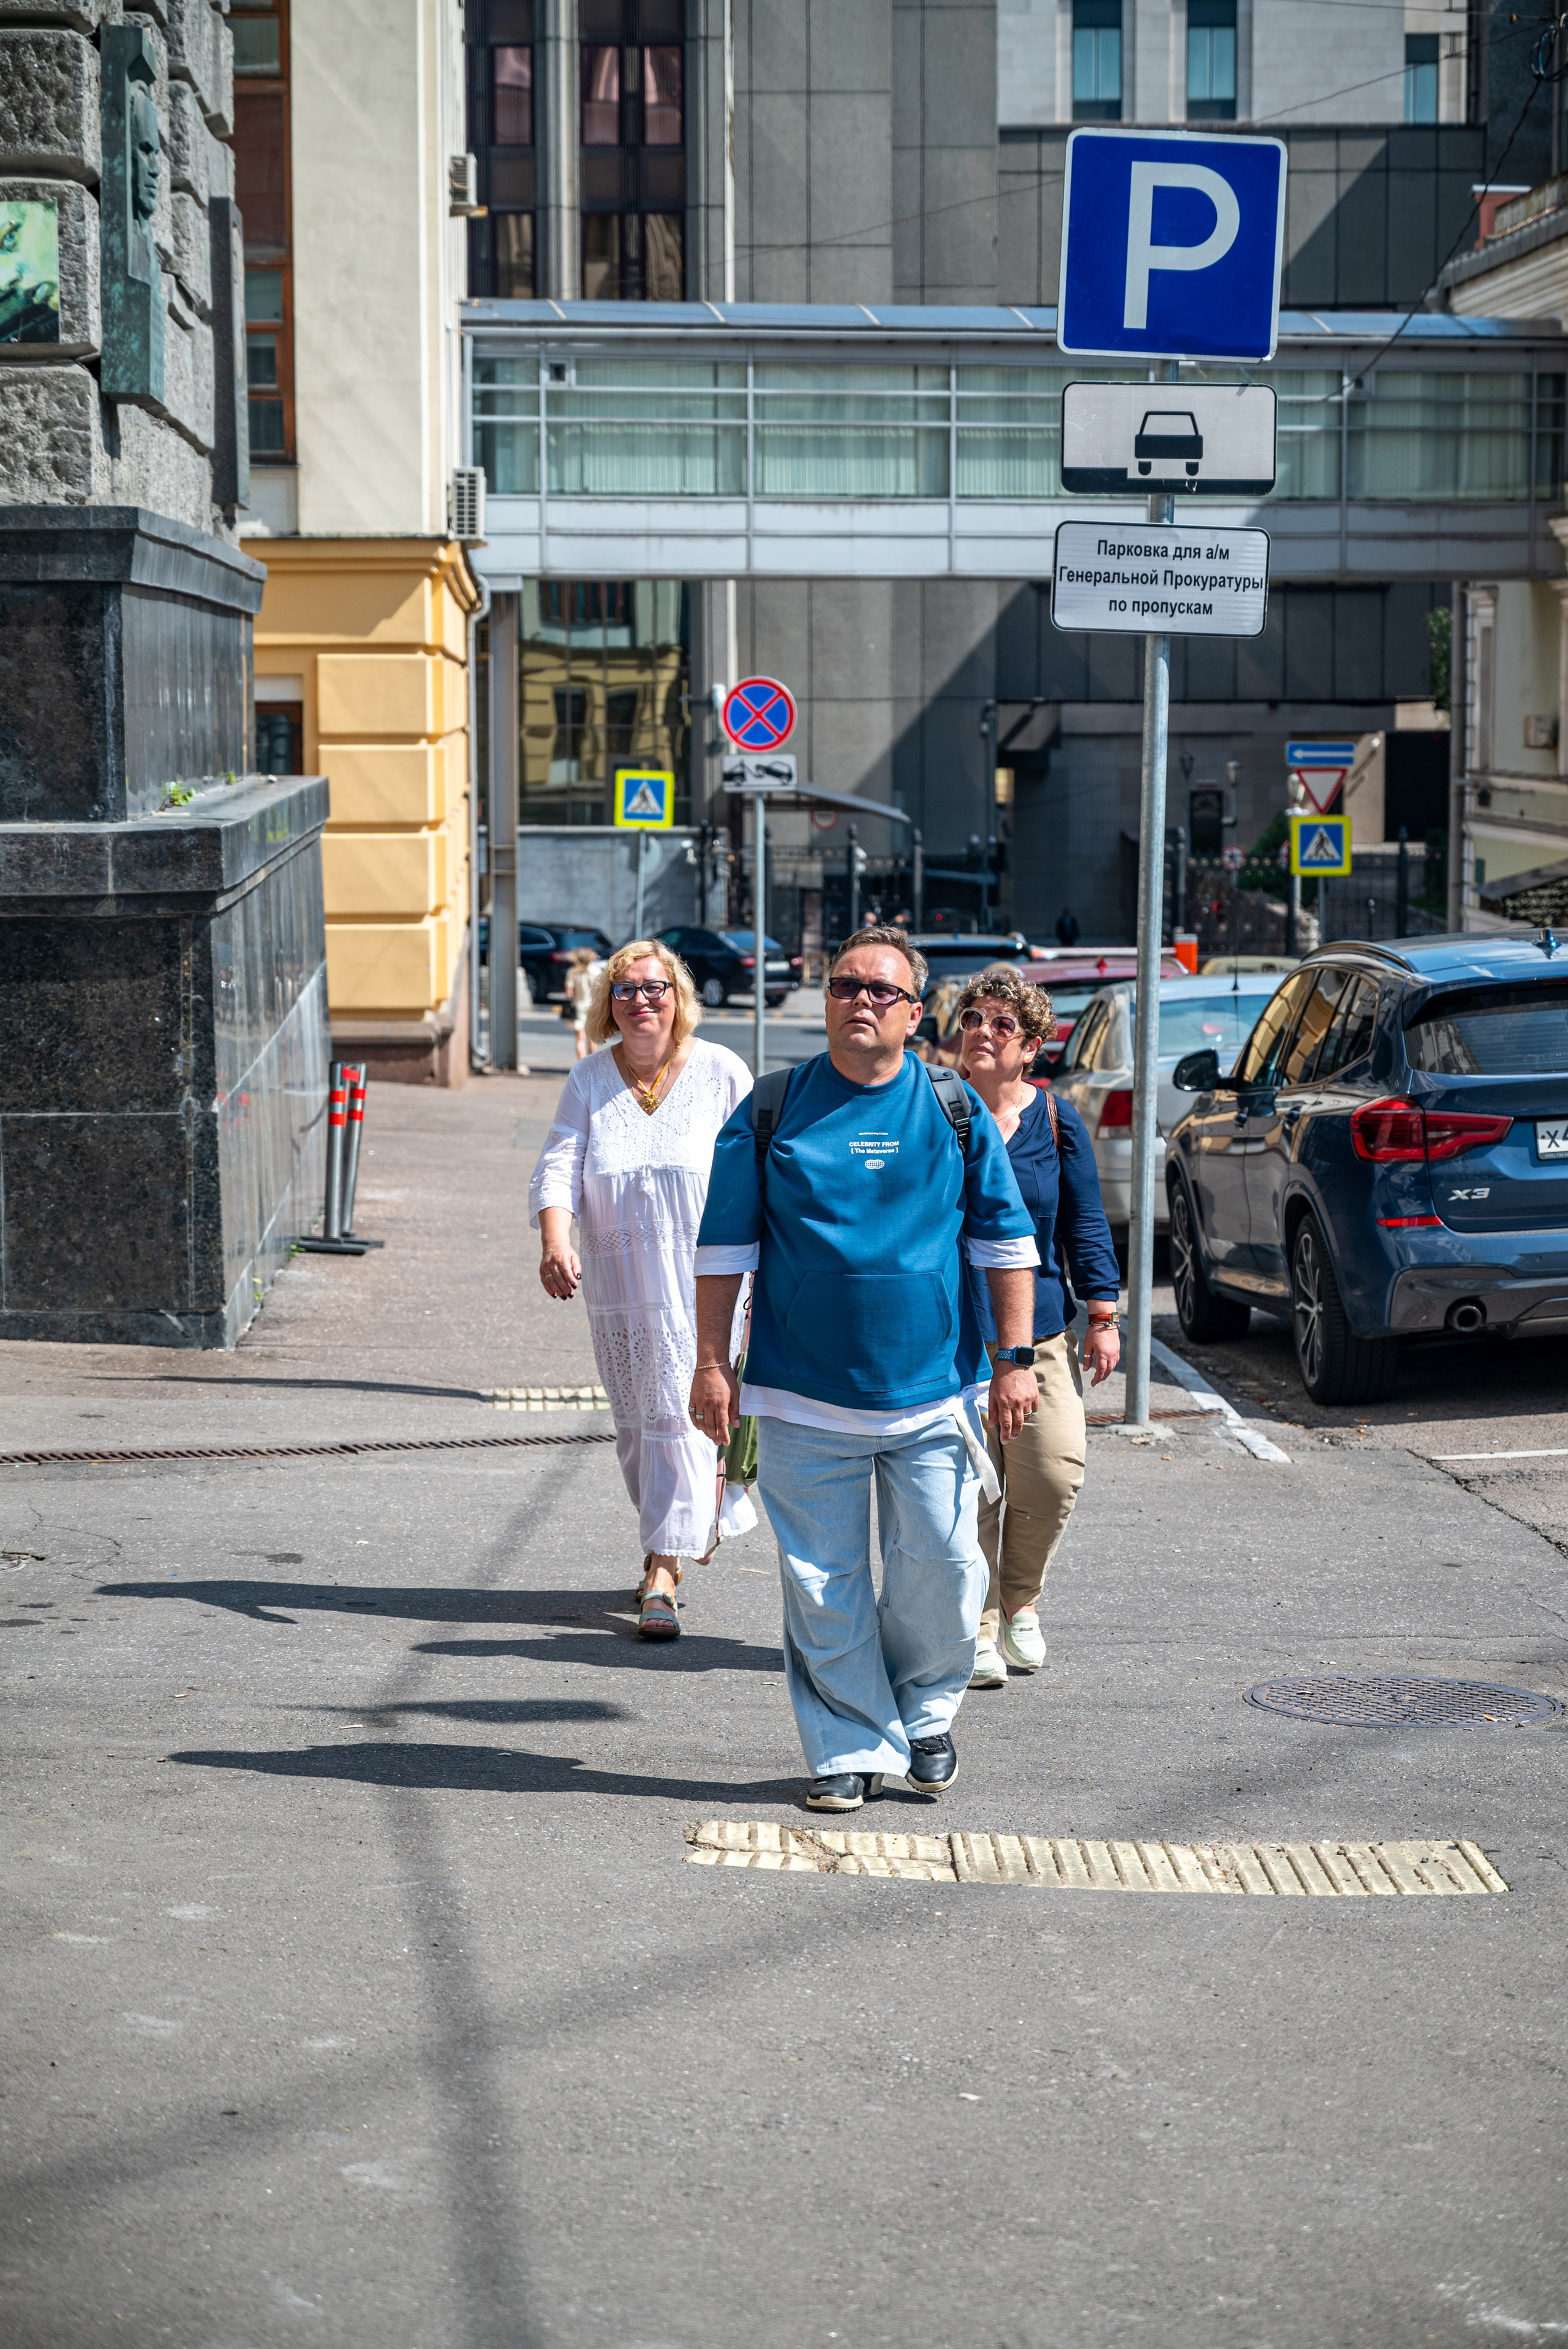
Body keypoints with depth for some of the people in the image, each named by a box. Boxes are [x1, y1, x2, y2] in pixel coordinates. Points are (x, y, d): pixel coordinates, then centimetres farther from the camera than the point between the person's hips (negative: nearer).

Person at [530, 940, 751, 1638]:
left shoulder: (721, 1073, -2)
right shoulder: (589, 1080, 5)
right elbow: (558, 1167, -4)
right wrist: (555, 1243, -22)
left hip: (702, 1277, -4)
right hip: (617, 1285, 4)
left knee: (678, 1416, -10)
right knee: (634, 1424, 11)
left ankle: (664, 1570, -9)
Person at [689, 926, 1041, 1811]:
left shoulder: (955, 1109, 4)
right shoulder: (772, 1110, 2)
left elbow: (1007, 1239, 8)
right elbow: (724, 1247, 6)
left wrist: (1014, 1359, 3)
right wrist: (712, 1363, 2)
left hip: (933, 1392, 0)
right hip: (805, 1397, 0)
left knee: (942, 1567, 1)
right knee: (824, 1582, 2)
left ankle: (925, 1714, 26)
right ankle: (850, 1747, 15)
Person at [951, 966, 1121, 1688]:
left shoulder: (1056, 1123, 4)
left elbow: (1086, 1224, 9)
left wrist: (1103, 1315, 5)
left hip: (1038, 1331, 2)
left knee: (1054, 1473, -6)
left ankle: (1020, 1601, 20)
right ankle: (978, 1628, 11)